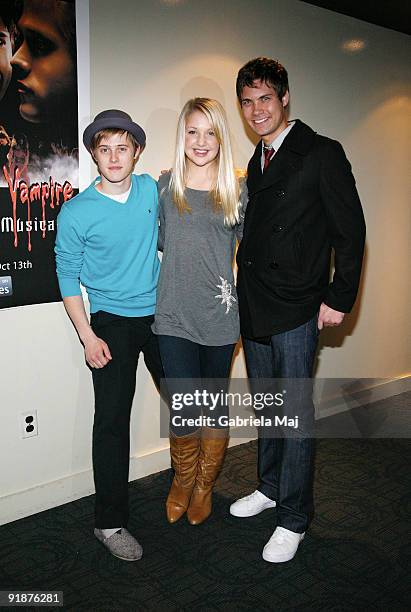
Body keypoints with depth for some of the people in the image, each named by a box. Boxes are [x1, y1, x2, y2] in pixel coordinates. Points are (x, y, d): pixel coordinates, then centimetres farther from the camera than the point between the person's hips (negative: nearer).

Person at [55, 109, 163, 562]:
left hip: (158, 312, 5)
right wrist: (87, 335, -11)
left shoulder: (151, 189, -2)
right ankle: (110, 522, 10)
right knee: (112, 419, -5)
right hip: (111, 320, -4)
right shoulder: (76, 212, -13)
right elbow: (68, 276, -6)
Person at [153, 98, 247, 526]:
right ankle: (182, 482, 27)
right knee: (184, 413, -5)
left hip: (220, 317, 1)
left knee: (215, 408, 12)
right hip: (175, 318, 0)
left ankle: (204, 486, 37)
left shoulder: (236, 192, 3)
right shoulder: (164, 186, 4)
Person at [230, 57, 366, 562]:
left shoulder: (322, 154, -8)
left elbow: (350, 230, -9)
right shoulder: (256, 161, 13)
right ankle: (270, 487, 36)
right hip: (254, 310, 7)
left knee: (297, 413, 2)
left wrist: (339, 298, -12)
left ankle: (294, 518, 16)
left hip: (297, 311, -7)